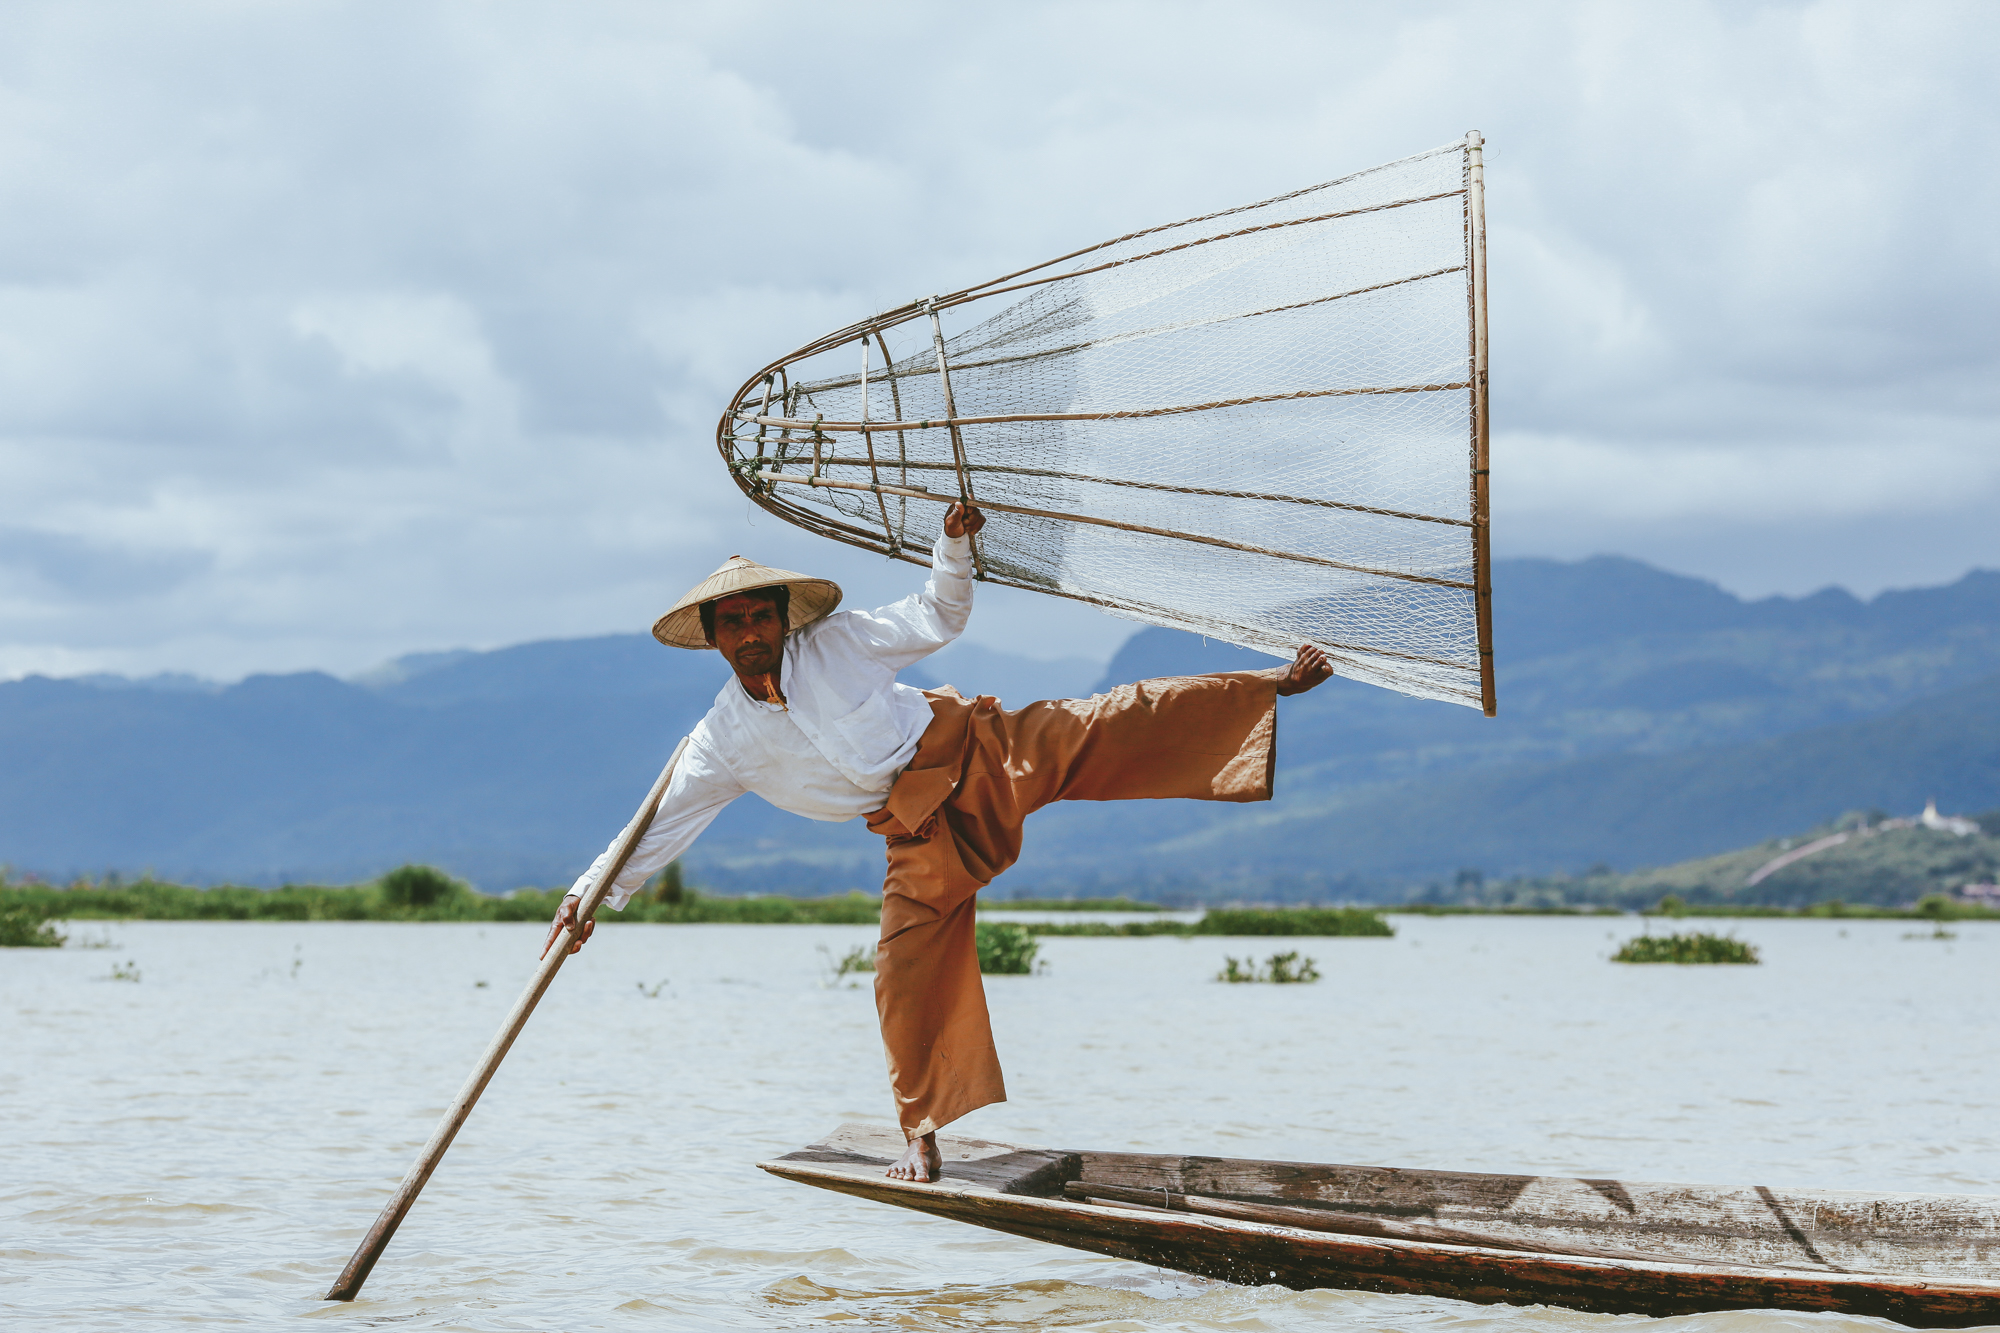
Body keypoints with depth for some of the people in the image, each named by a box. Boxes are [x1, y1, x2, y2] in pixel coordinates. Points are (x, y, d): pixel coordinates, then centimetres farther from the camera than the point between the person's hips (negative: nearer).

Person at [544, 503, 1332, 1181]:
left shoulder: (834, 642, -1)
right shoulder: (724, 741, 0)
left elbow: (936, 621, 7)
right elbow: (660, 825, 4)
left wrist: (954, 548, -9)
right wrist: (592, 893, -3)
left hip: (980, 753, -1)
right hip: (922, 834, 1)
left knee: (1120, 725, -12)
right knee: (909, 972, -9)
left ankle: (1274, 686, -7)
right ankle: (922, 1132, 6)